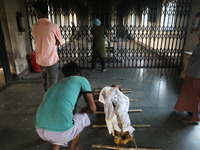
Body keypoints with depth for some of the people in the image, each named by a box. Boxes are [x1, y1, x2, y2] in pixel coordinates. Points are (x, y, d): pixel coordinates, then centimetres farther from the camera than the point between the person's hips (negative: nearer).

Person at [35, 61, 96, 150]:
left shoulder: (56, 84, 23)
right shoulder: (81, 80, 7)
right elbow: (92, 108, -2)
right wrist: (83, 111, 22)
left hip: (40, 130, 6)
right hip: (60, 133, -6)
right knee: (84, 118, 23)